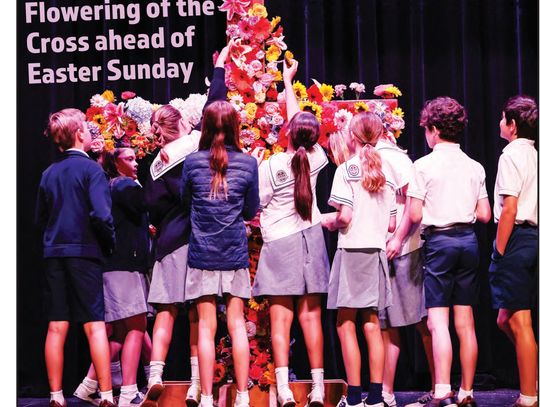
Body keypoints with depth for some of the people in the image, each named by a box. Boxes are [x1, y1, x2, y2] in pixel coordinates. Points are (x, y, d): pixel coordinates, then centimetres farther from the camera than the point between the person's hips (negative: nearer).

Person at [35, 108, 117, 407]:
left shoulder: (49, 173, 8)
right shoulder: (91, 169, -8)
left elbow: (40, 219, 13)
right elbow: (101, 215, -17)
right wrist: (110, 243, -3)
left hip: (54, 254, 5)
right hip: (84, 253, -5)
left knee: (57, 327, 6)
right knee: (95, 326, -3)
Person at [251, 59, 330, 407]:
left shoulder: (271, 165, -10)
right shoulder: (314, 159, 1)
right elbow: (298, 119, 17)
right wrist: (288, 82, 30)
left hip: (278, 244, -3)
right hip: (310, 241, 3)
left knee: (280, 318, -4)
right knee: (311, 316, 6)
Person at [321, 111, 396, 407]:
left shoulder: (347, 169, -7)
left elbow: (345, 216, -15)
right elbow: (392, 224, 9)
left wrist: (330, 222, 5)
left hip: (352, 250, -6)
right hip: (377, 252, 6)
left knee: (346, 325, -1)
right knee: (371, 324, 8)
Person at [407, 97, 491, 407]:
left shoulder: (424, 165, -6)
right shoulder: (475, 167, 8)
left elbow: (415, 216, -9)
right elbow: (485, 215, 8)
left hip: (440, 241, -5)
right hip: (469, 240, 5)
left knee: (437, 320, -7)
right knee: (465, 321, 9)